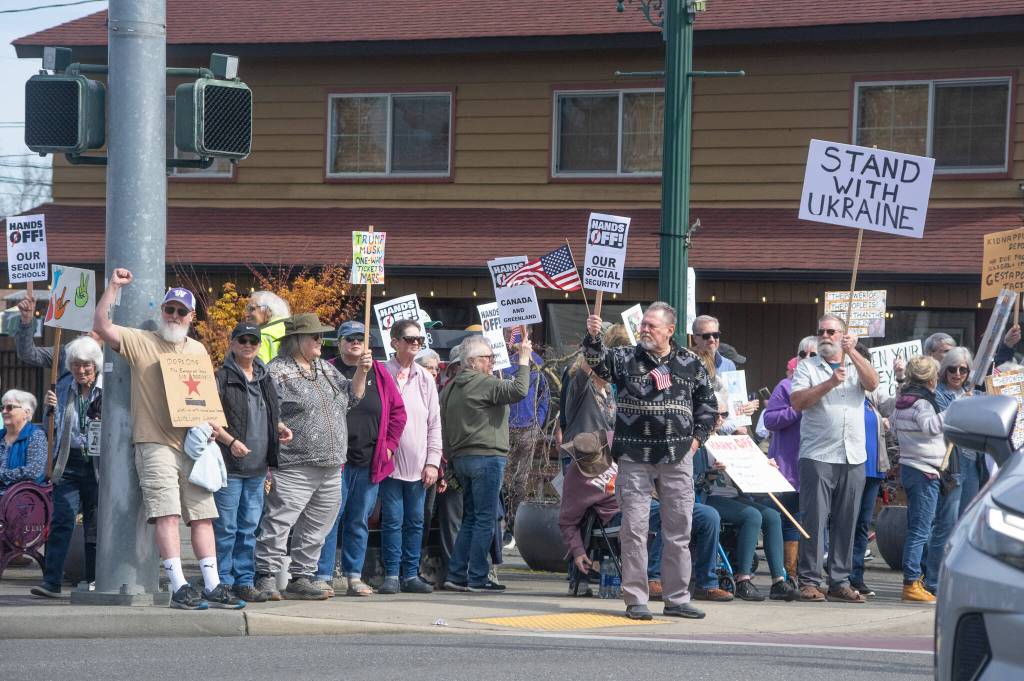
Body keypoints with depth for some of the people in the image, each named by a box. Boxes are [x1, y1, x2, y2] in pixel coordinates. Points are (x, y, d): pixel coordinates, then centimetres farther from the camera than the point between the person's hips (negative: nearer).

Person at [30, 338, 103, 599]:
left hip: (98, 465, -2)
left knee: (95, 525, 5)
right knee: (62, 520, -8)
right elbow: (53, 430, 13)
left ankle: (93, 582, 15)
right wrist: (51, 408, -5)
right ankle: (51, 581, -11)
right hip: (68, 464, 2)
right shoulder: (63, 387, 7)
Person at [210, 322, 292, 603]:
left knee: (249, 527, 11)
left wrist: (281, 428, 10)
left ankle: (244, 582, 15)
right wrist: (231, 441, -20)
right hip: (229, 464, -7)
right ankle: (223, 582, -1)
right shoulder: (221, 377, -4)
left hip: (257, 466, 7)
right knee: (225, 527, -5)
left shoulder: (264, 379, 17)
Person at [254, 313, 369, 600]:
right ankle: (266, 579, -8)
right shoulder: (277, 372, -6)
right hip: (294, 467, -8)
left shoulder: (325, 368, 19)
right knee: (278, 523, -10)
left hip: (330, 469, 8)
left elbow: (351, 397, 28)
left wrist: (361, 372, 11)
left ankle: (301, 579, 18)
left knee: (315, 529, 11)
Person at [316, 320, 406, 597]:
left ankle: (354, 577, 15)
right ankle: (323, 577, -3)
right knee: (330, 518, -6)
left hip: (370, 463, 4)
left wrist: (389, 446, 6)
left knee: (360, 521, 9)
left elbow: (397, 411, 14)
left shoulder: (380, 374, 10)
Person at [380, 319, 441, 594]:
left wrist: (433, 462, 4)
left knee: (415, 521, 6)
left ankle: (411, 574, 12)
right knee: (392, 520, -3)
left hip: (418, 465, 4)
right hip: (390, 461, -4)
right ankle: (392, 575, 2)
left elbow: (434, 424, 12)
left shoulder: (425, 379, 11)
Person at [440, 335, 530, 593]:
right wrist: (524, 360, -12)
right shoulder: (484, 384, -10)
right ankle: (477, 578, -6)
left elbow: (443, 427, 17)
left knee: (471, 518, 14)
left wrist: (451, 458, 20)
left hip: (461, 457, 9)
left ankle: (456, 575, 11)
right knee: (485, 518, -5)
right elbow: (518, 390, -22)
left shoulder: (450, 388, 16)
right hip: (486, 456, -9)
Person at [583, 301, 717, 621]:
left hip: (678, 459, 2)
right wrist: (593, 338, -33)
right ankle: (635, 600, 2)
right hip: (634, 459, -2)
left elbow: (708, 403, 17)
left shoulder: (690, 364, 9)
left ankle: (677, 598, 15)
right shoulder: (625, 359, 4)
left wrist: (697, 438, 7)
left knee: (679, 529, 6)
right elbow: (598, 361, -14)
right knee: (634, 529, -3)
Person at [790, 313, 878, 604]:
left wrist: (852, 352, -13)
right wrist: (829, 383, -14)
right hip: (818, 456, -3)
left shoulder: (856, 366, 16)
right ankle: (809, 581, -3)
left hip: (853, 457, 3)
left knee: (846, 522, 4)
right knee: (814, 519, -7)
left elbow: (872, 384, -5)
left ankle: (840, 582, 8)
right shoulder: (807, 367, 9)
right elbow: (797, 402, -5)